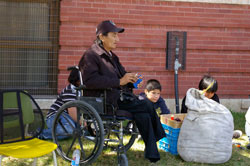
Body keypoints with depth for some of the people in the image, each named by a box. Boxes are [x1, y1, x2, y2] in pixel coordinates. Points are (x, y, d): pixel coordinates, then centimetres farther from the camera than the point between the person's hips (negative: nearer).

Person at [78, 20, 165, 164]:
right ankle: (160, 138, -4)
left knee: (144, 116, -17)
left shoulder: (112, 56, 23)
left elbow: (122, 75, 29)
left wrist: (131, 79, 2)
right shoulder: (90, 55, -5)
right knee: (148, 106, -20)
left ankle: (153, 156, -15)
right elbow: (90, 81, -20)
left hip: (119, 99, 8)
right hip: (103, 103, -8)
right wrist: (119, 82, -23)